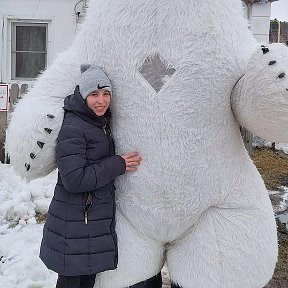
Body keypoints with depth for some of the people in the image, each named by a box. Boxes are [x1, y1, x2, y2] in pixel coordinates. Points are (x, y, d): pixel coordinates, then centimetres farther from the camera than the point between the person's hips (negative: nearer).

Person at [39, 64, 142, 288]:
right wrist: (119, 165, -19)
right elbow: (74, 180, -24)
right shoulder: (72, 128, -18)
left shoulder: (102, 123, 11)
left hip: (97, 219, 8)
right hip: (74, 223, -8)